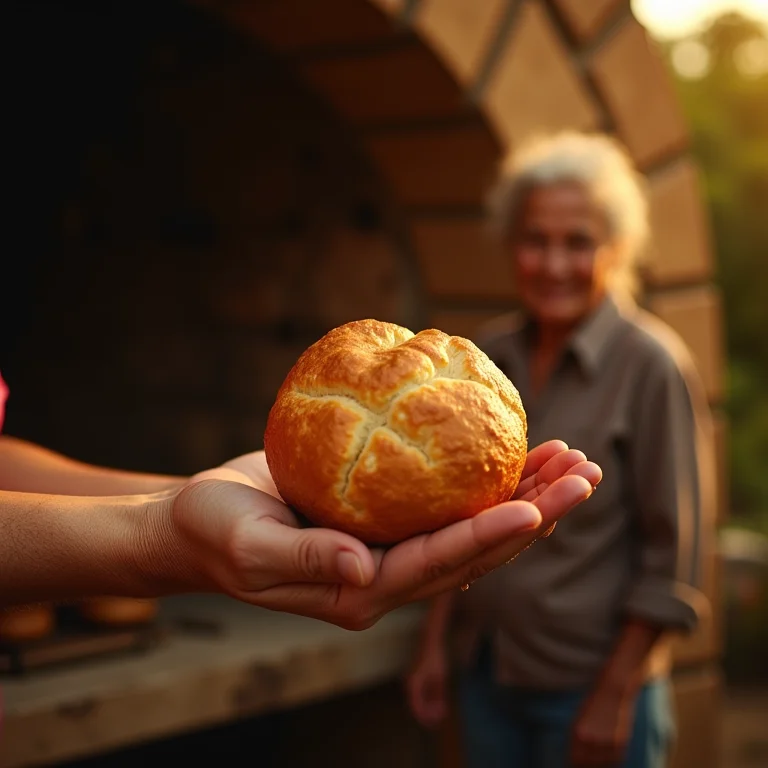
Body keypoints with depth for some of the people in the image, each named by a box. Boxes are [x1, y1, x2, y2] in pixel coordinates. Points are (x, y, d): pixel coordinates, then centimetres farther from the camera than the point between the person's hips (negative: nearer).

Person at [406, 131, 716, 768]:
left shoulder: (651, 366, -14)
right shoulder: (490, 355, 2)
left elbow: (673, 557, -12)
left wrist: (615, 697, -12)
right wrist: (434, 643, 8)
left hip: (588, 688, -4)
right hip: (485, 675, 5)